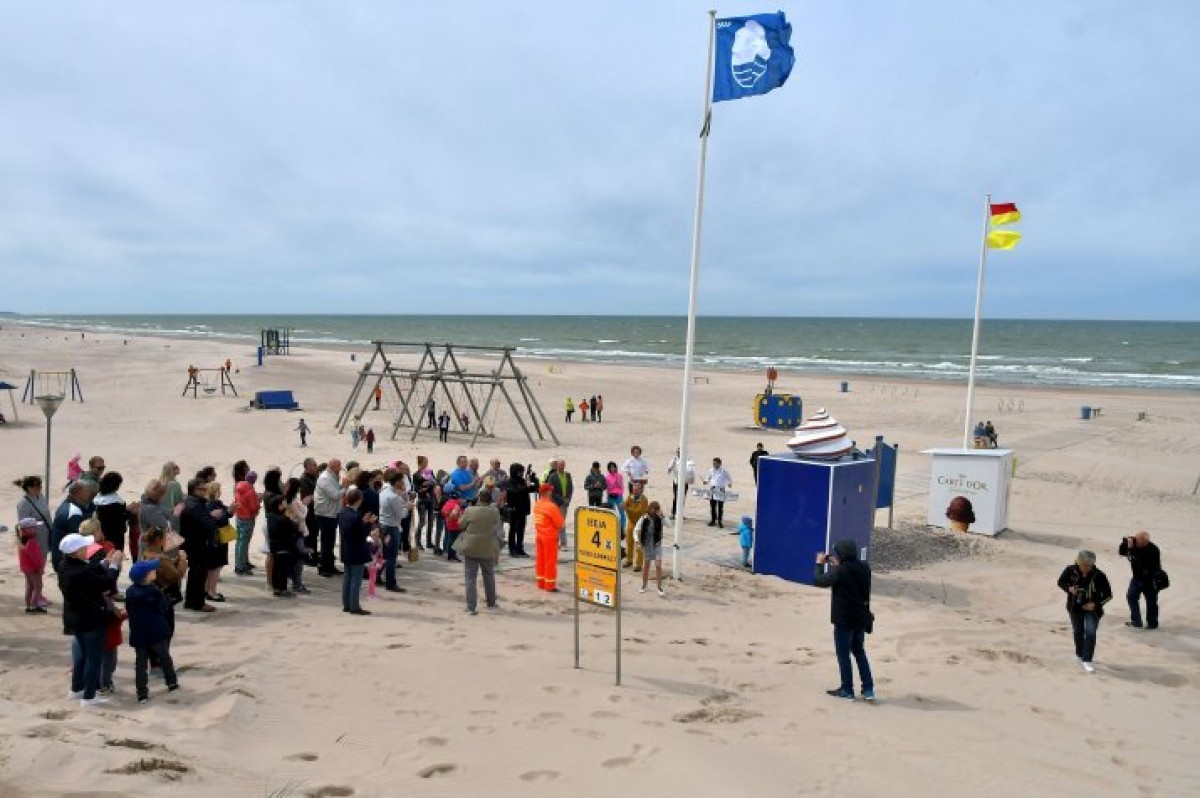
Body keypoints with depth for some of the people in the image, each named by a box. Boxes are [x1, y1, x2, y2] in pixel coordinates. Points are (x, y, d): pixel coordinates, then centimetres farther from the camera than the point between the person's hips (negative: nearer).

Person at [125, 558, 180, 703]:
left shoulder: (130, 592, -3)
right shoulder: (154, 591, -19)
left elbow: (128, 610, 7)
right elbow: (164, 608, -11)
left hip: (138, 634, 3)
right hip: (157, 632, -3)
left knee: (141, 663, 6)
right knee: (164, 657, 16)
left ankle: (142, 694, 3)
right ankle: (172, 683, 29)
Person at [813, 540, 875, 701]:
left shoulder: (840, 571, -20)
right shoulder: (864, 568, 1)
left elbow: (819, 581, -16)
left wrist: (820, 564, -2)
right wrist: (837, 565, 14)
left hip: (844, 619, -6)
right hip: (861, 618, 7)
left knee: (843, 654, 6)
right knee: (859, 652, 19)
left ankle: (847, 690, 12)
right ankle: (868, 689, 17)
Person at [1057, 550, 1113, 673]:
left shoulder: (1099, 575, -19)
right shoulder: (1070, 571, -14)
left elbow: (1108, 595, -8)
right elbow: (1061, 582, 5)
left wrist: (1096, 603, -20)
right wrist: (1068, 588, -16)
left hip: (1092, 608, -2)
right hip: (1075, 608, 2)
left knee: (1090, 632, -14)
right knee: (1078, 632, 15)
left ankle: (1087, 660, -8)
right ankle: (1080, 655, 38)